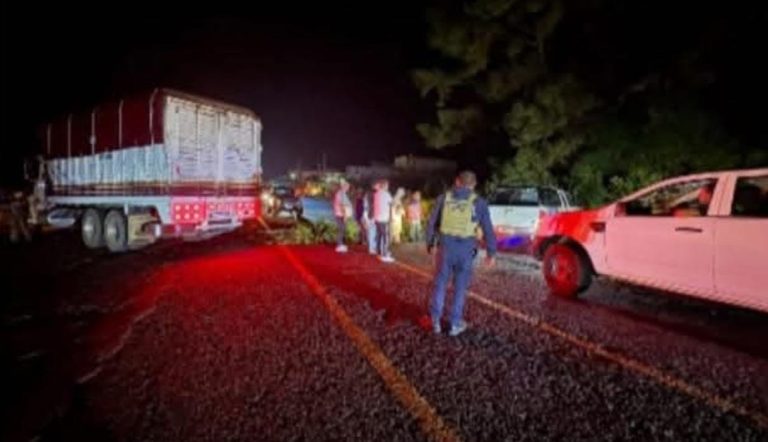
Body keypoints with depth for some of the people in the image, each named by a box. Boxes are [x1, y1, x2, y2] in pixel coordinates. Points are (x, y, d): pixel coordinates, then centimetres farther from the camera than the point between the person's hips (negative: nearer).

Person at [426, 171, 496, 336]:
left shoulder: (444, 198, 3)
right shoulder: (478, 202, -1)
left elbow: (432, 223, 8)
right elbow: (488, 230, 1)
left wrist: (430, 244, 20)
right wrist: (491, 253, 10)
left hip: (446, 247, 1)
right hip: (465, 250, -1)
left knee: (440, 284, 15)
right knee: (460, 287, 12)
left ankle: (435, 320, 18)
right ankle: (455, 324, 18)